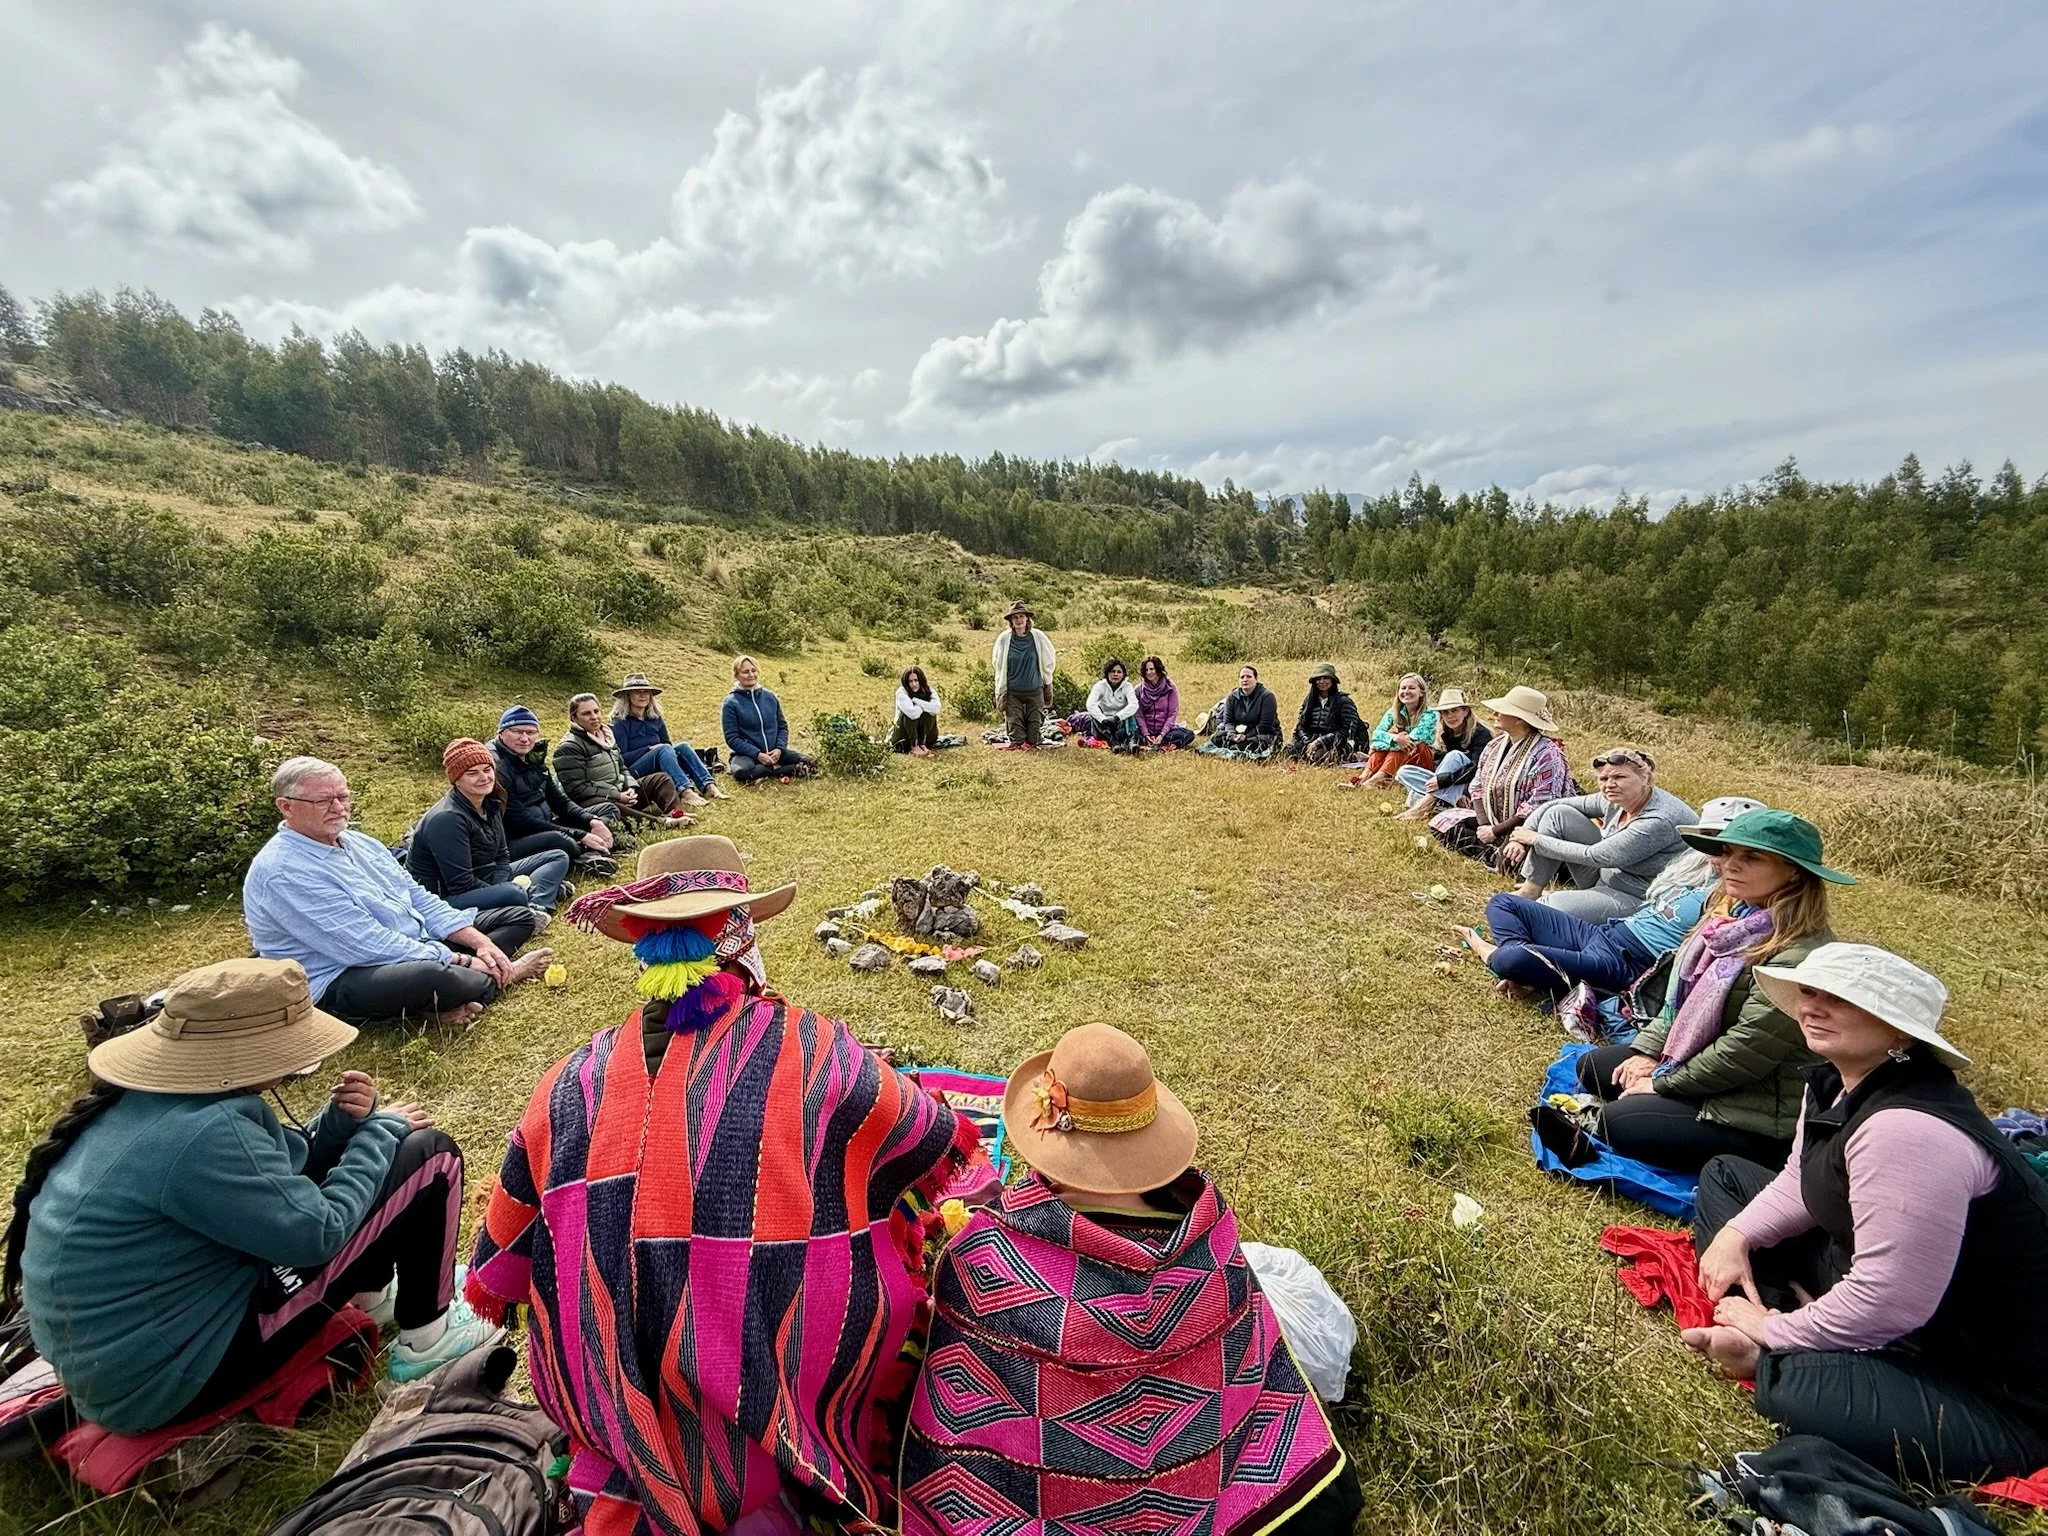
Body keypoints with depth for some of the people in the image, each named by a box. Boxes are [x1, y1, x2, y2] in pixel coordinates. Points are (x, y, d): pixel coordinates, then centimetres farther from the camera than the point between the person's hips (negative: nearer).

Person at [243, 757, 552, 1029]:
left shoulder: (359, 842, 10)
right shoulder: (282, 872, -18)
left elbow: (421, 899, 10)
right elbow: (367, 945, -23)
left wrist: (480, 942, -4)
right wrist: (460, 961, -21)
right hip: (343, 981, -9)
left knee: (520, 916, 9)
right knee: (433, 976, -41)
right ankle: (503, 976, -7)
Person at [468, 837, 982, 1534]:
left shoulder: (575, 1080, -9)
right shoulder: (817, 1053, -18)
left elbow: (505, 1246, 9)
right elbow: (946, 1148, -2)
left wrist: (490, 1294, 31)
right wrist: (968, 1151, 20)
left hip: (630, 1420, 4)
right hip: (801, 1416, -3)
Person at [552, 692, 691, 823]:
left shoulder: (606, 734, 17)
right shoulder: (569, 747, -9)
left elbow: (622, 768, 22)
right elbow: (576, 789, -17)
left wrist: (631, 787, -1)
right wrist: (617, 796, -18)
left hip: (622, 792, 9)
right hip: (595, 800, -9)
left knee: (660, 778, 1)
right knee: (611, 810, -42)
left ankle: (676, 814, -28)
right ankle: (662, 820, -53)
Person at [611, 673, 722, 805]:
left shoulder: (655, 719, 15)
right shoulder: (620, 722, -3)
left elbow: (668, 745, 15)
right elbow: (621, 758, -10)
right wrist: (650, 748, -16)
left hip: (658, 769, 5)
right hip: (633, 773, -5)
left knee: (682, 746, -20)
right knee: (663, 749, -31)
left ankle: (708, 786, -41)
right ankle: (685, 792, -53)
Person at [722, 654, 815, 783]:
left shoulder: (770, 697, 7)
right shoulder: (731, 703, -4)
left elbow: (782, 726, 11)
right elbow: (732, 738, -7)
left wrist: (779, 749, -8)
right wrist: (757, 754, -19)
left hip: (774, 752, 4)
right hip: (747, 754, -4)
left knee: (807, 763, -17)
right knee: (743, 772, -38)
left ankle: (764, 773, -16)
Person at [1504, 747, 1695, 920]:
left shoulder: (1659, 821, -29)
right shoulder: (1615, 799, -6)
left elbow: (1594, 856, -26)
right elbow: (1557, 805, 2)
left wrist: (1536, 839, -17)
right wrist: (1523, 836, -10)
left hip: (1635, 899, -8)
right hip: (1604, 874, 8)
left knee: (1548, 908, -30)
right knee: (1558, 814, -7)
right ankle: (1530, 890, -2)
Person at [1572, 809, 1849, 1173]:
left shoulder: (1800, 957, -29)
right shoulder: (1738, 917, 0)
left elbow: (1742, 1052, -26)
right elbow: (1684, 989, 8)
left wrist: (1662, 1083, -15)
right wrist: (1649, 1050, 0)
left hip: (1758, 1112, -9)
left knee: (1619, 1123, -15)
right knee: (1594, 1066, 9)